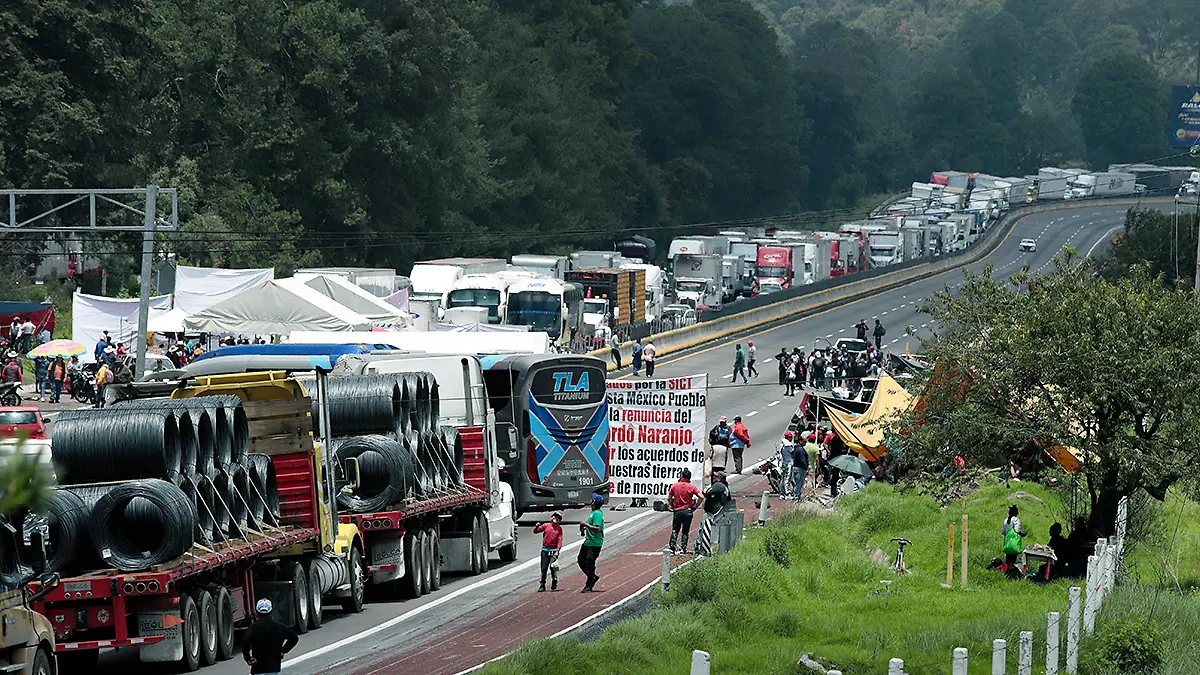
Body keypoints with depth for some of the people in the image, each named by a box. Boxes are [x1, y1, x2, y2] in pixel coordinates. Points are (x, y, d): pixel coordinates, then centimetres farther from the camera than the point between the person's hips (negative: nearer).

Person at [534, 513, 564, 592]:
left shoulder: (559, 528, 5)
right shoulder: (546, 526, 7)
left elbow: (559, 540, -1)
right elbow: (535, 531, 10)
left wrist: (557, 551, -12)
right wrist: (536, 527, -13)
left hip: (554, 551, -2)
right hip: (545, 551, 2)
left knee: (553, 567, -15)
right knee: (543, 569, 2)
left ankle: (554, 582, 4)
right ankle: (542, 586, 12)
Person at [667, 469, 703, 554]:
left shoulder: (674, 485, -1)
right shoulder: (692, 487, -5)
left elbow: (669, 498, 2)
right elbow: (701, 497, -10)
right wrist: (695, 507, -1)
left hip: (677, 511, 1)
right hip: (688, 511, -1)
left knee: (675, 531, 10)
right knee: (685, 531, 6)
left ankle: (672, 548, 3)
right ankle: (683, 548, 2)